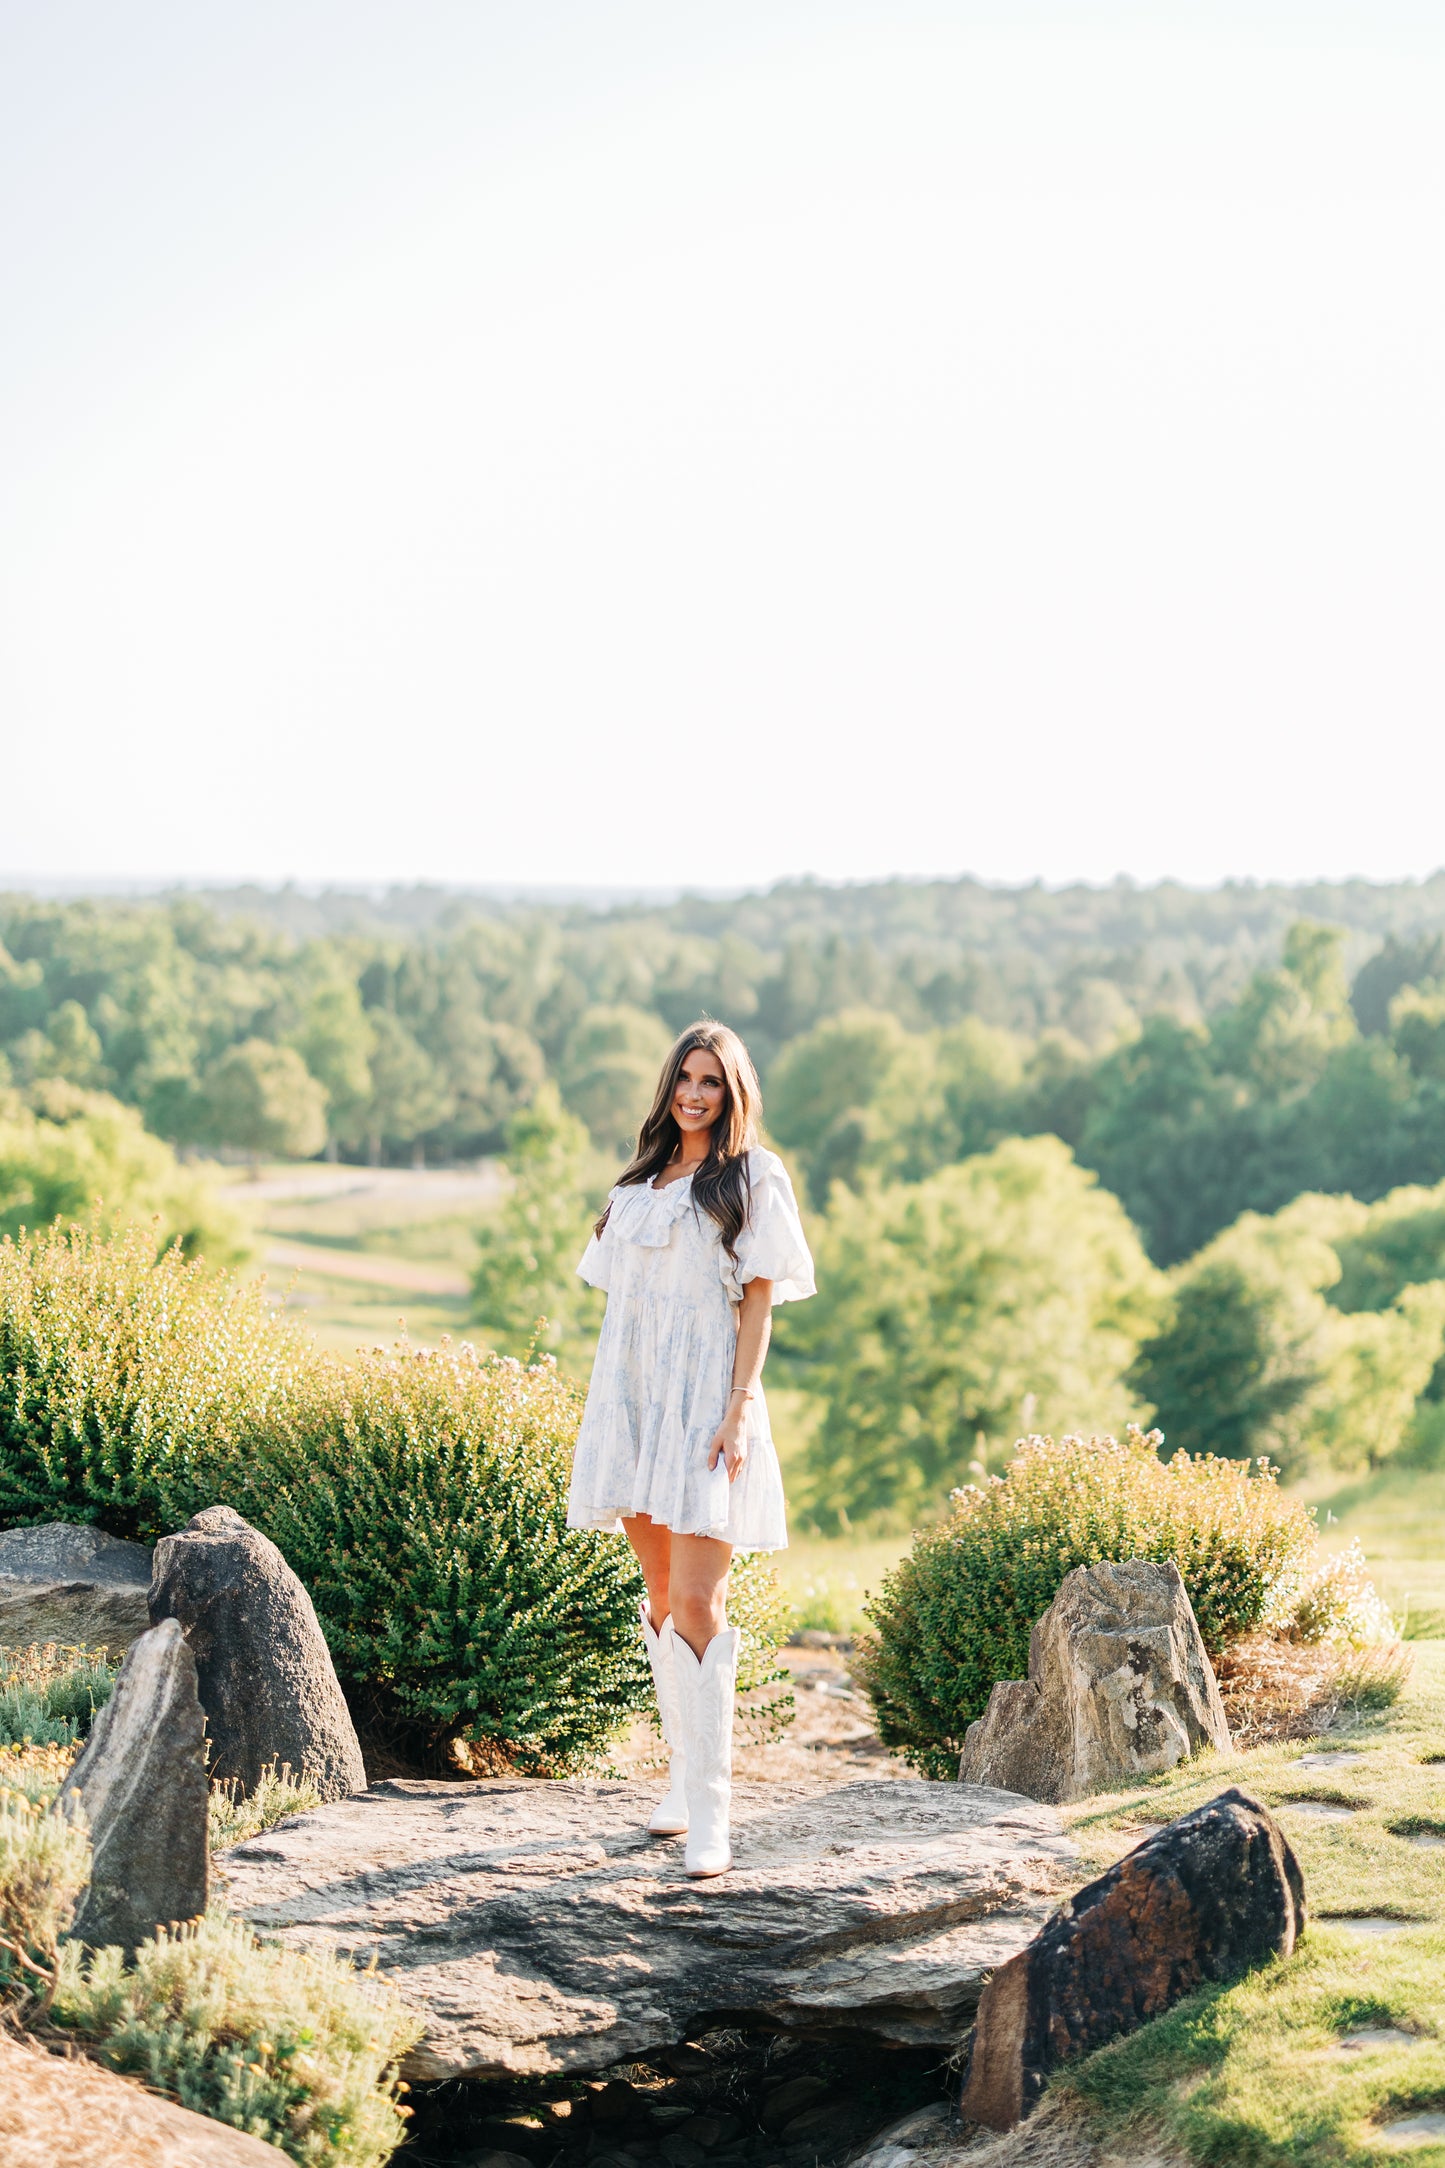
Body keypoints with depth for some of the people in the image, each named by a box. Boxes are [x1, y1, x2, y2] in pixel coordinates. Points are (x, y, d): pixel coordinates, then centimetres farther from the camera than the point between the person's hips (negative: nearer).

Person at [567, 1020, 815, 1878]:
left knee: (696, 1604, -13)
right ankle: (686, 1778, 20)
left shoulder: (753, 1180, 1)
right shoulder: (641, 1183, 17)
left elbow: (759, 1299, -5)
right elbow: (623, 1301, 17)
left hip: (705, 1403, -6)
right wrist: (605, 1415, 12)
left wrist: (740, 1409, -14)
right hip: (635, 1402, 6)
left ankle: (710, 1813, -13)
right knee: (661, 1599, 10)